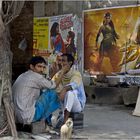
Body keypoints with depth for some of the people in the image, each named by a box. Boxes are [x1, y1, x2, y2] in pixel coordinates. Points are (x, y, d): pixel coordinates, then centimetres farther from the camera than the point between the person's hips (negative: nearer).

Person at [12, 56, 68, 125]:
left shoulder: (23, 76, 15)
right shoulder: (35, 76, -12)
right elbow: (53, 86, 0)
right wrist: (62, 72, 10)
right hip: (27, 117, -9)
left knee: (42, 91, 21)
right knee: (51, 93, -2)